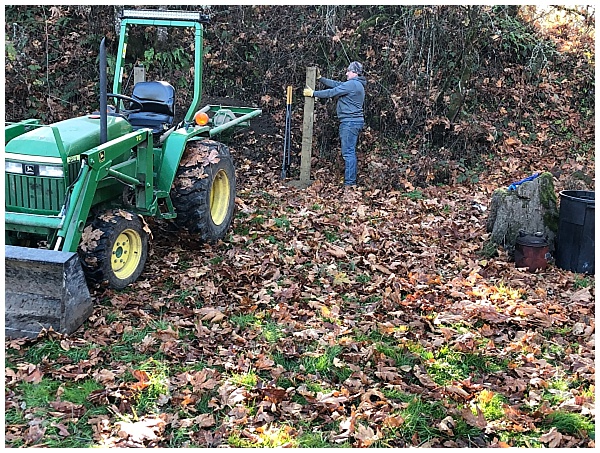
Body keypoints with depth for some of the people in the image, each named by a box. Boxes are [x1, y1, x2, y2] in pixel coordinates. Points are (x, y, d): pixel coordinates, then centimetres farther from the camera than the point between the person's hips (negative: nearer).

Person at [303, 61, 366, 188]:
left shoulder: (352, 84, -13)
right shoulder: (356, 84, 19)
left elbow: (332, 92, -13)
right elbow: (335, 84, 19)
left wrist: (313, 93, -5)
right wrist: (319, 78, 18)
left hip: (350, 122, -11)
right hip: (352, 122, 11)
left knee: (348, 152, -10)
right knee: (350, 152, 13)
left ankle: (350, 182, -11)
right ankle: (351, 180, 17)